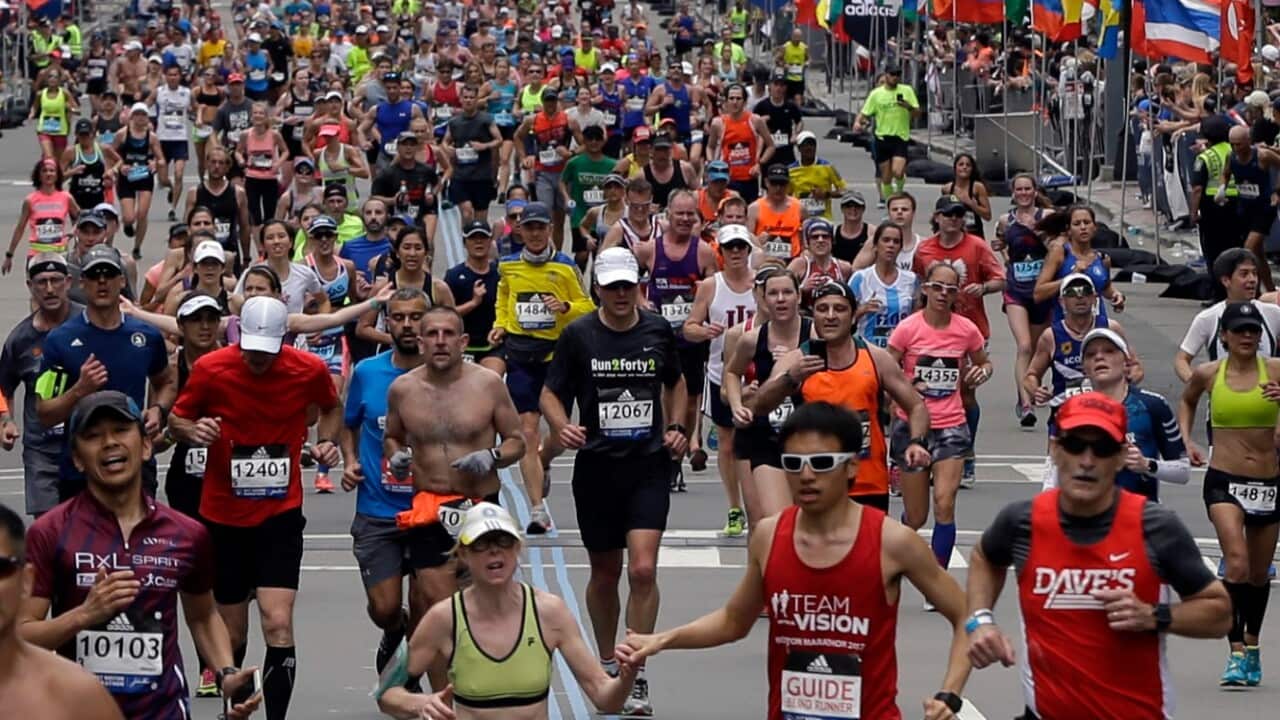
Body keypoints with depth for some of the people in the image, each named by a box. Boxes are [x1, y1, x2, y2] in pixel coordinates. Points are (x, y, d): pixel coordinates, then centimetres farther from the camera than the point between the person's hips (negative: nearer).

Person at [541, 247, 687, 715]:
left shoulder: (658, 330, 3)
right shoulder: (577, 335, -3)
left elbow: (676, 383, 21)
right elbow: (551, 394, 3)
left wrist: (677, 427, 5)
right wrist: (562, 427, -17)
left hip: (649, 467, 0)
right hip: (596, 467, 0)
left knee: (643, 570, -14)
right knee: (605, 572, 12)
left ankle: (636, 678, -7)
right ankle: (606, 664, 33)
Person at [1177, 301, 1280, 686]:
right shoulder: (1208, 374, 0)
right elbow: (1187, 400, 23)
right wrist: (1187, 441, 11)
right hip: (1224, 481, -1)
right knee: (1237, 563, -20)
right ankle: (1236, 653, -18)